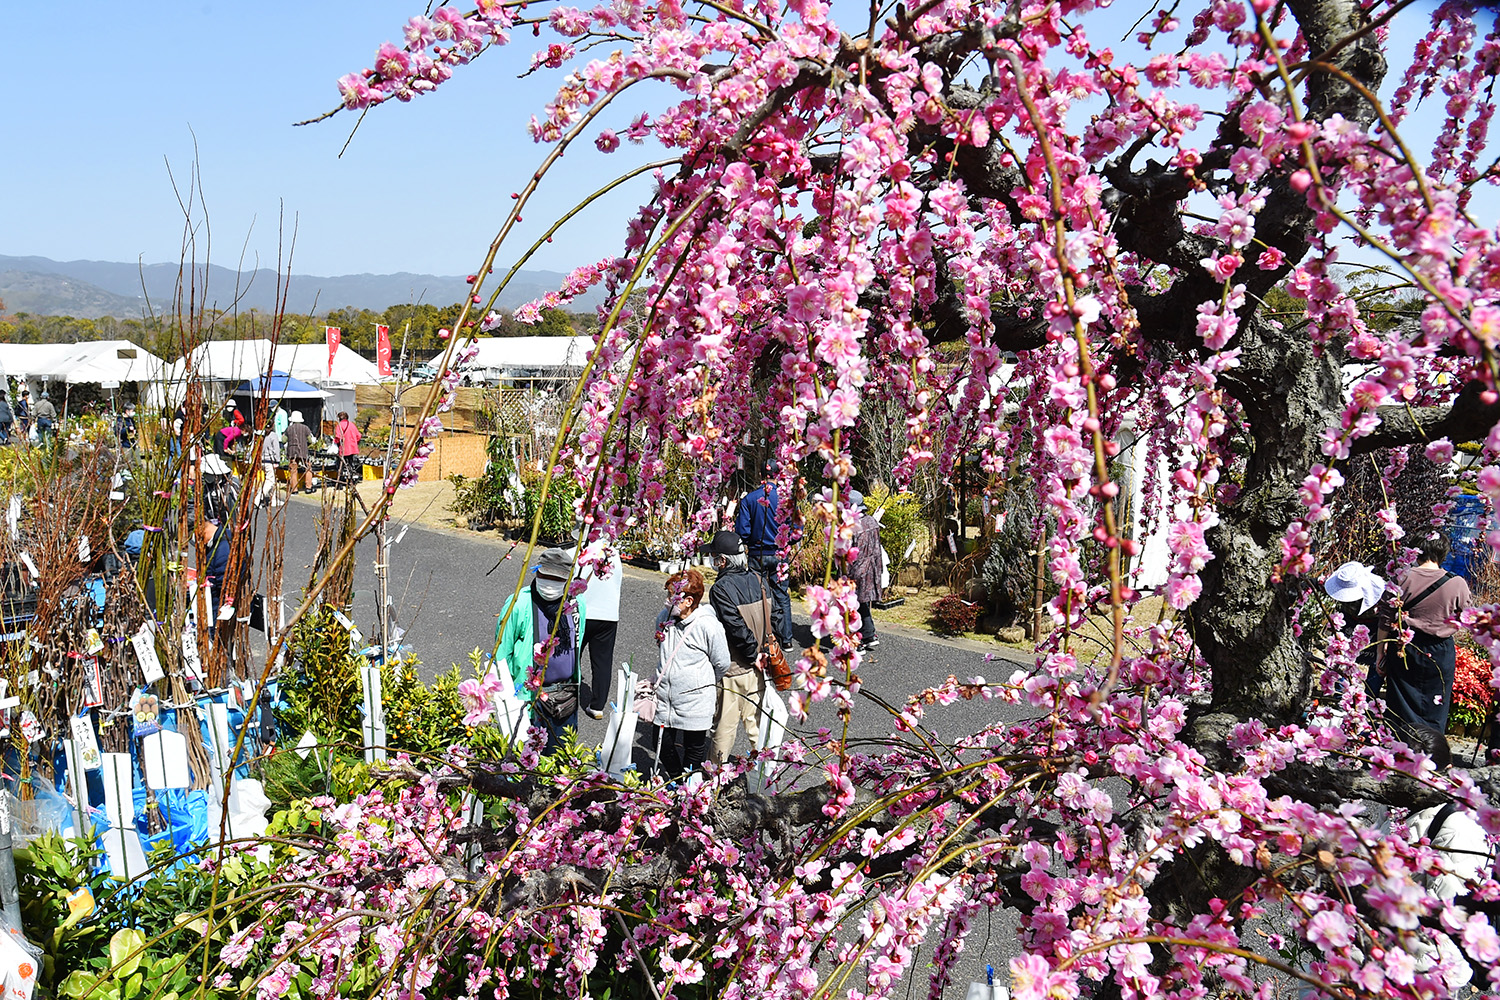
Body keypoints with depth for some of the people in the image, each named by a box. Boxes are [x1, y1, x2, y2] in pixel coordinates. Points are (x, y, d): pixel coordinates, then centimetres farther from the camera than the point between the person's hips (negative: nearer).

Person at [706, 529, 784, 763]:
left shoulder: (721, 588, -19)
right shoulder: (759, 580, 1)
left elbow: (736, 627, -23)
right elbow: (774, 615, 6)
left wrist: (752, 654, -11)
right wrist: (763, 647, 9)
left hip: (732, 668, -6)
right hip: (756, 668, 6)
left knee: (726, 722, 5)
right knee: (755, 716, 17)